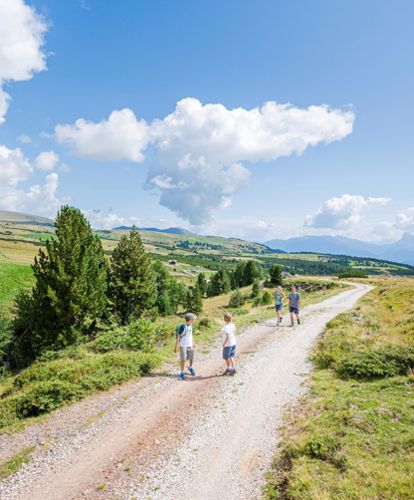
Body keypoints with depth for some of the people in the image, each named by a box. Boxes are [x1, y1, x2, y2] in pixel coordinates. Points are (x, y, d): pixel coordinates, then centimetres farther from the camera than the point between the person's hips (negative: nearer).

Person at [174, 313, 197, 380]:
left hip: (190, 345, 6)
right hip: (183, 346, -6)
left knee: (191, 358, 14)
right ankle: (182, 373, 12)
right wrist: (176, 346, -15)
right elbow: (178, 336, -16)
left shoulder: (190, 325, 0)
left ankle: (190, 367, 43)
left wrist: (193, 342, 19)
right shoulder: (183, 327, -20)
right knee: (183, 359, -5)